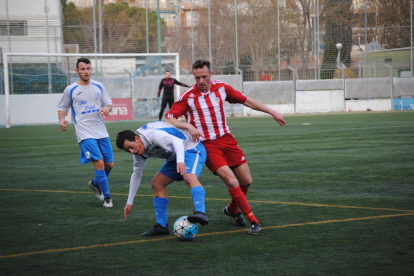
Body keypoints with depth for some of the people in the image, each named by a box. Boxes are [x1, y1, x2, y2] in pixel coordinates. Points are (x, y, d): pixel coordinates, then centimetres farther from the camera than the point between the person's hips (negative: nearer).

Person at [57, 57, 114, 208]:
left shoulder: (98, 86, 9)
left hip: (101, 132, 4)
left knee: (109, 164, 7)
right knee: (99, 163, -16)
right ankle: (106, 197, -3)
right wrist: (62, 119, -10)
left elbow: (108, 103, 13)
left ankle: (95, 184, 37)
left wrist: (107, 108, -10)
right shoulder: (70, 90, 1)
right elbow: (62, 108, 10)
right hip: (85, 133, -4)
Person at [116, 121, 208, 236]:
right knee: (157, 183, 3)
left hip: (192, 149, -9)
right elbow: (136, 174, 11)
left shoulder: (154, 135, -30)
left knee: (190, 178, -35)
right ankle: (162, 226, 3)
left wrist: (180, 161, -63)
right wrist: (129, 202, 12)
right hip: (176, 158, 9)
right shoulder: (138, 151, -1)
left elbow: (177, 141, -45)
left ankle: (200, 213, -56)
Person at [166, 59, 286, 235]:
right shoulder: (188, 97, -9)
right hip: (207, 145, -4)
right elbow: (169, 119, -11)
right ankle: (253, 221, -12)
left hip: (226, 139, 5)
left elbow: (245, 101, 14)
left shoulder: (221, 88, 2)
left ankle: (232, 210, 33)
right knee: (232, 181, -19)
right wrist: (188, 126, -29)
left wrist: (272, 112, 15)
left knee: (246, 181, 4)